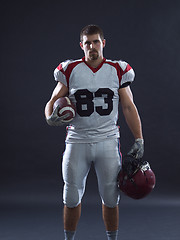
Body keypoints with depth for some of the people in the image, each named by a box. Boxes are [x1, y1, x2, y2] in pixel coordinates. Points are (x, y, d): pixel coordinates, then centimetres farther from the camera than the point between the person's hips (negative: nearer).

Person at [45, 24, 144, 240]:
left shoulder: (117, 71, 4)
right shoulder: (70, 70, 2)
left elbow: (129, 107, 6)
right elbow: (53, 101, 6)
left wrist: (139, 139, 1)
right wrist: (51, 117, -17)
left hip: (107, 141, 0)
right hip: (77, 141, 0)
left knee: (111, 198, 4)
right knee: (72, 198, 6)